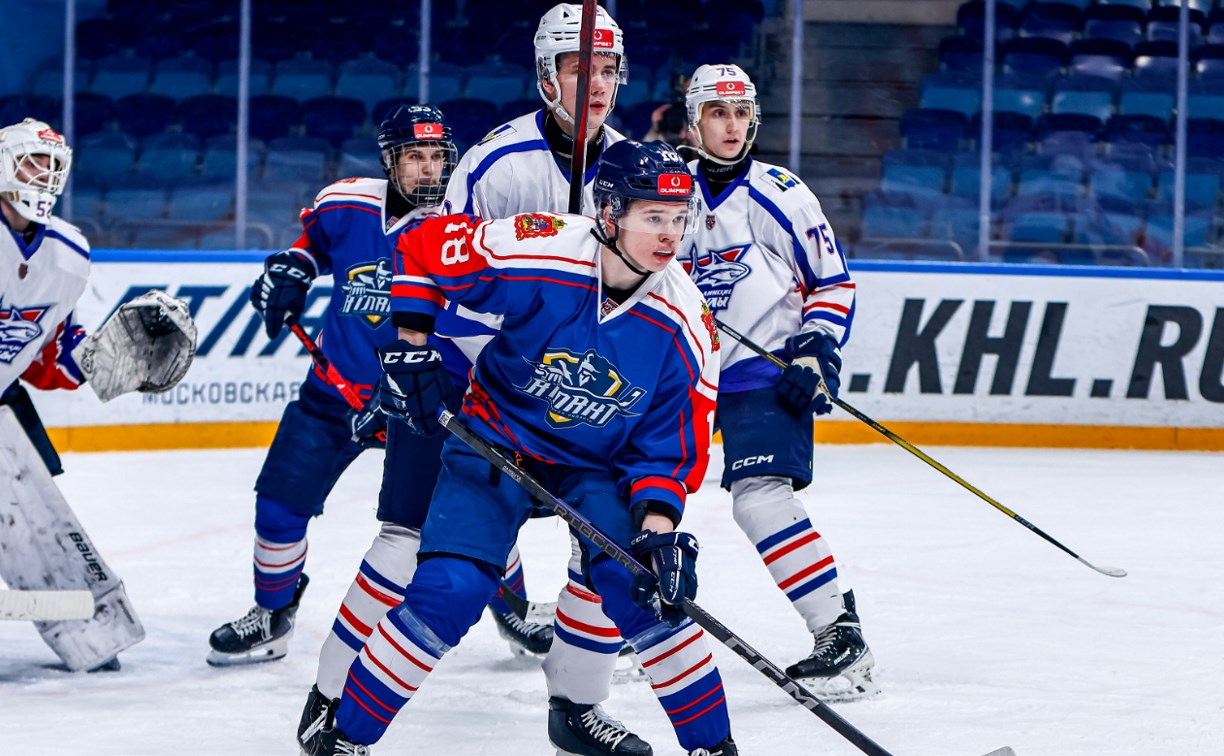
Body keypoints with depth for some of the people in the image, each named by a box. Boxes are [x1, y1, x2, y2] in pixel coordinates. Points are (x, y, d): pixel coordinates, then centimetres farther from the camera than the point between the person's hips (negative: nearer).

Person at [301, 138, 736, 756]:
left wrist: (659, 526, -24)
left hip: (598, 466, 2)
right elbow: (422, 248, -12)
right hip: (497, 438, -2)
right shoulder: (536, 250, -27)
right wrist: (410, 346, -13)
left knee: (646, 589, -18)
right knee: (447, 593, -16)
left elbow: (672, 448, -10)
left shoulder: (684, 326, -18)